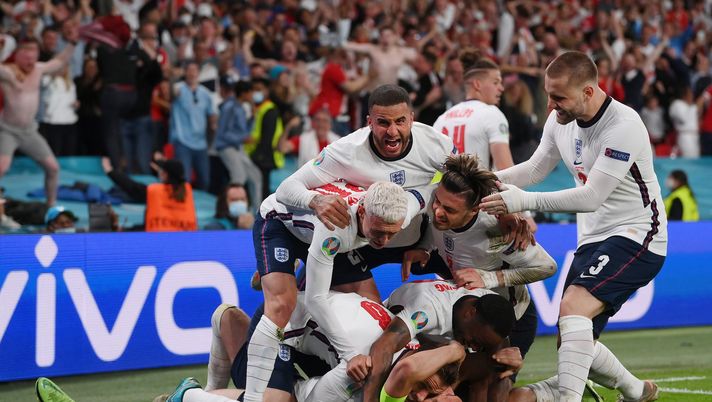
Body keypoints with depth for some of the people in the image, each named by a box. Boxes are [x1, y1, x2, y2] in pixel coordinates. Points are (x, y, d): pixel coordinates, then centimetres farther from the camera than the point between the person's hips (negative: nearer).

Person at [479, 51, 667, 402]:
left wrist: (524, 201, -27)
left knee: (573, 307, -29)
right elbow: (536, 168, 14)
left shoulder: (623, 126, -22)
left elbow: (591, 197, -26)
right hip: (593, 238, 8)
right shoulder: (560, 120, 1)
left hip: (635, 235, -8)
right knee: (572, 344, 9)